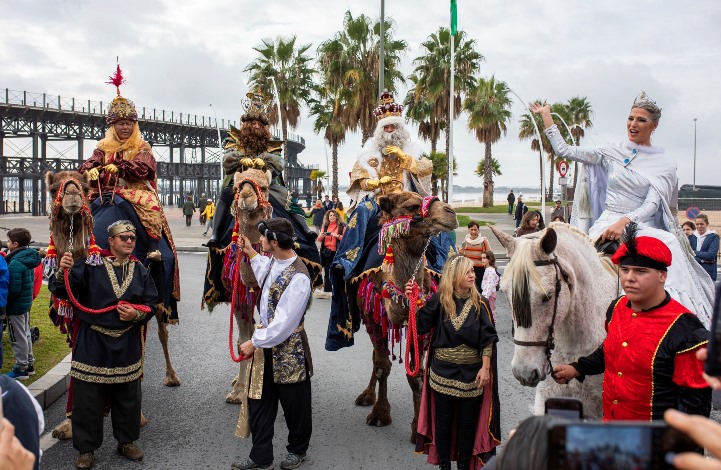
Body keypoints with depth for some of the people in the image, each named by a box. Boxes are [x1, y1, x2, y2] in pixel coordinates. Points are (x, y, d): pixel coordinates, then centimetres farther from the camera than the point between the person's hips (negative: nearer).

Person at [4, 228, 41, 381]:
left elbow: (13, 289, -26)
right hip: (27, 302, 9)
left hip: (16, 306, -9)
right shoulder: (28, 259, 4)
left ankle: (21, 369, 13)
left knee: (18, 338, 3)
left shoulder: (15, 263, -24)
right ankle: (29, 364, 31)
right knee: (26, 334, 19)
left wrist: (5, 301, -12)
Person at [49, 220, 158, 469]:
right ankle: (85, 448, 19)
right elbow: (62, 292, -8)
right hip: (92, 343, -3)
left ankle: (126, 441, 30)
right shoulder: (90, 266, -4)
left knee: (128, 397, 13)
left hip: (127, 345, 3)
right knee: (88, 399, 3)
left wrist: (137, 314, -12)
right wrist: (62, 272, -28)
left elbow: (151, 304, 9)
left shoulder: (140, 270, 7)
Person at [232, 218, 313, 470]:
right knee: (259, 402, 14)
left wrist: (255, 342, -16)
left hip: (289, 349, -8)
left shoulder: (298, 277, -26)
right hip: (266, 341, 8)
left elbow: (284, 324, -25)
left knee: (294, 404, 13)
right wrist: (251, 253, 27)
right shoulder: (274, 261, 0)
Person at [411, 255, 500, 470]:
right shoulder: (439, 300, -4)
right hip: (443, 369, 0)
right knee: (443, 418, 10)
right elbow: (420, 325, -7)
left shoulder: (479, 304, -4)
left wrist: (485, 367, -10)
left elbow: (487, 339, -3)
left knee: (467, 420, 11)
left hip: (471, 371, 0)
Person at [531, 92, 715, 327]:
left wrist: (624, 222, -25)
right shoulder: (611, 153, 10)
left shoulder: (665, 163, 5)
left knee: (669, 245, -32)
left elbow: (652, 205, -6)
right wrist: (546, 115, 10)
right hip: (607, 224, 1)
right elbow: (563, 150, 7)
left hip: (642, 226, 0)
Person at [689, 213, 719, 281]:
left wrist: (695, 253, -7)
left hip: (708, 273, -3)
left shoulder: (713, 237, 3)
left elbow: (711, 255, -10)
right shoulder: (691, 237, 13)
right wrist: (702, 260, -11)